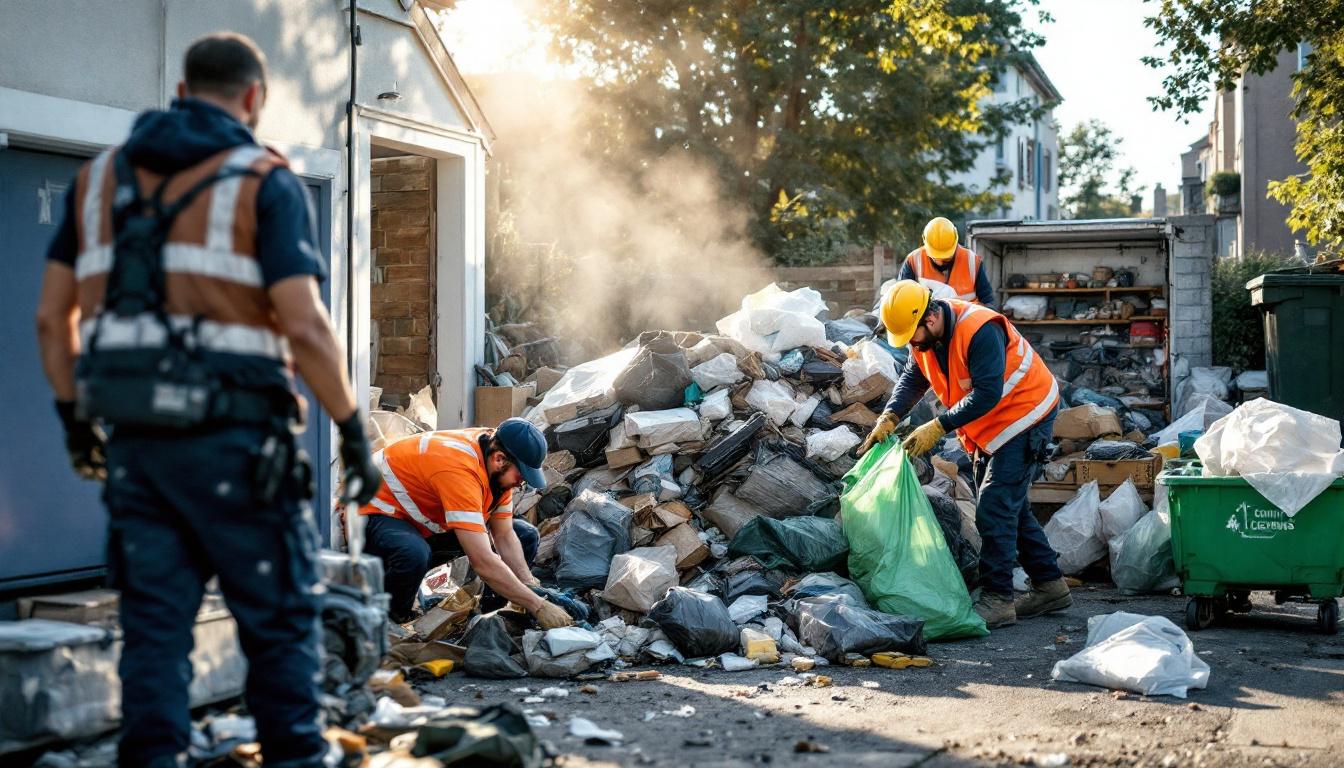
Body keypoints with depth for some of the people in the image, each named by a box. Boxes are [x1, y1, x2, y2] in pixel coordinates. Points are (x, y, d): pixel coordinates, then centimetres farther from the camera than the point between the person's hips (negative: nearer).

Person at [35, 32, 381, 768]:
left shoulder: (100, 177, 12)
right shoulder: (264, 182, -4)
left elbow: (52, 316, 12)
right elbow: (304, 327, -13)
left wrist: (73, 412, 22)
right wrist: (352, 427, -4)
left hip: (133, 433, 5)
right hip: (230, 432, -4)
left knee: (154, 617, 9)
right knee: (280, 611, 8)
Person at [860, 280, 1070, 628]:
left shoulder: (980, 331, -31)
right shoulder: (924, 336, -4)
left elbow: (986, 394, -33)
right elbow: (912, 379, -1)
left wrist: (938, 427, -34)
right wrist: (889, 418, -18)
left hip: (1025, 417, -10)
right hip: (989, 427, 10)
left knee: (995, 508, -14)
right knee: (1009, 507, 14)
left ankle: (997, 599, -12)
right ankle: (1050, 586, 24)